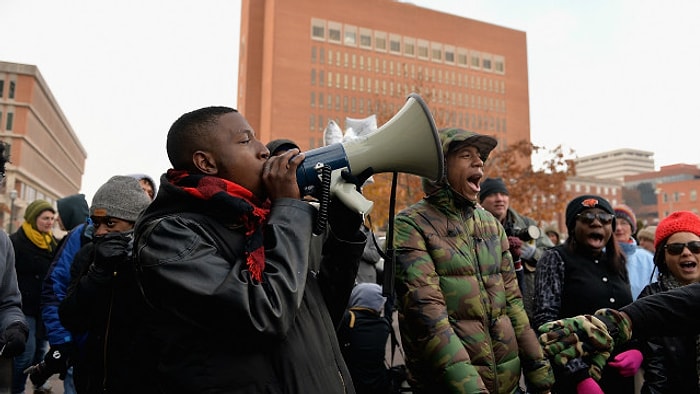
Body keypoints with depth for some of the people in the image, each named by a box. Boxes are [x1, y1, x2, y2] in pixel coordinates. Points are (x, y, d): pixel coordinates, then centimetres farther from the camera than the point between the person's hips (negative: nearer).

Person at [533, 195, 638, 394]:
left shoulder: (617, 263, 10)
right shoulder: (556, 258, -6)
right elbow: (546, 321, -14)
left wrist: (637, 350, -4)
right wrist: (581, 376, -20)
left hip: (621, 377, 6)